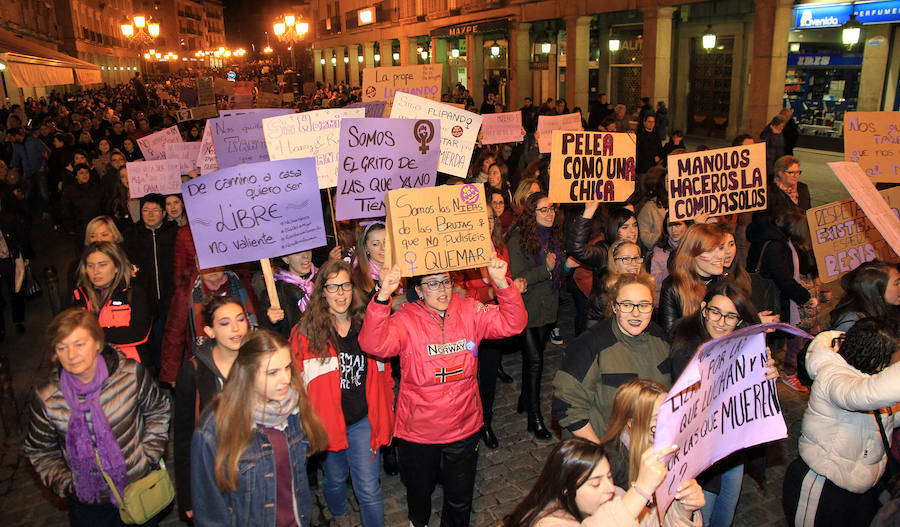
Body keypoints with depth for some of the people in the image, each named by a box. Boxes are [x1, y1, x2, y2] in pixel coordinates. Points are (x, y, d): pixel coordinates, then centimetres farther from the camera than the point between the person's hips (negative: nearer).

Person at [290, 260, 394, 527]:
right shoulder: (306, 332, -11)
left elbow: (384, 373, 6)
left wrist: (386, 414, 6)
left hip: (363, 421, 0)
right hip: (326, 422, 0)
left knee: (369, 489, 0)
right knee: (335, 479, 22)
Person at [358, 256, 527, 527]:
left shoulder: (470, 312, -6)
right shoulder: (406, 320, -15)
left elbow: (512, 324, -13)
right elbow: (373, 344, -32)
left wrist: (502, 283, -28)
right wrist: (383, 296, -45)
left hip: (463, 427, 1)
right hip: (417, 430, -1)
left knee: (460, 499, 18)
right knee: (419, 491, 25)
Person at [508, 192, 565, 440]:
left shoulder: (554, 236, 7)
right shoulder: (518, 239, -14)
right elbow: (517, 278, -17)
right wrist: (546, 269, -23)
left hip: (548, 308, 6)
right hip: (528, 307, -6)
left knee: (532, 356, 17)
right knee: (534, 360, -6)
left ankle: (525, 400, 33)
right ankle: (535, 418, 3)